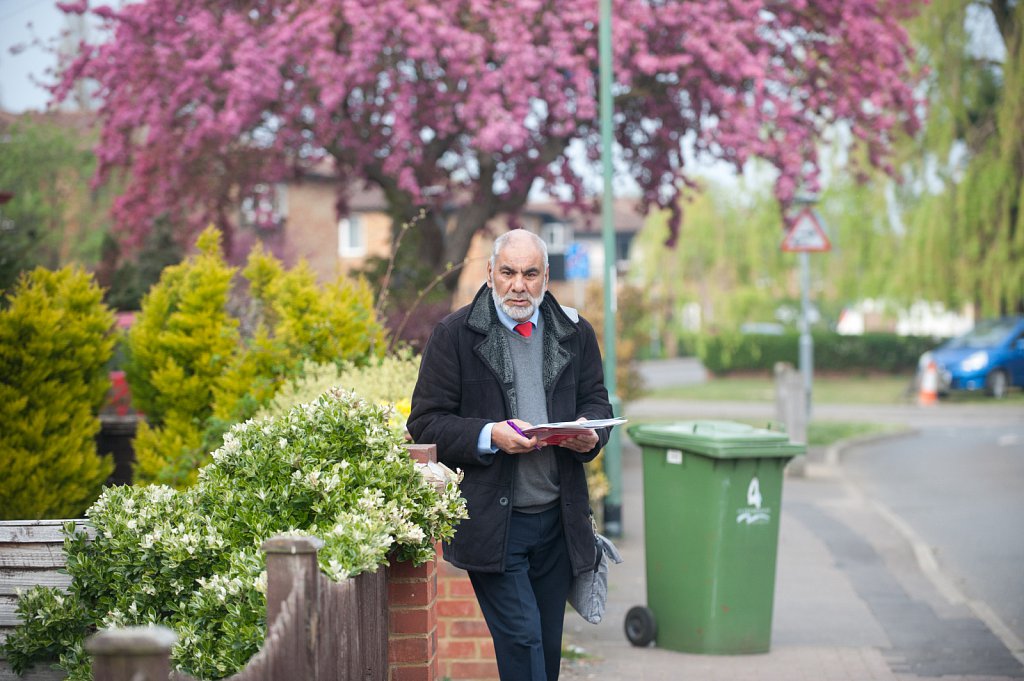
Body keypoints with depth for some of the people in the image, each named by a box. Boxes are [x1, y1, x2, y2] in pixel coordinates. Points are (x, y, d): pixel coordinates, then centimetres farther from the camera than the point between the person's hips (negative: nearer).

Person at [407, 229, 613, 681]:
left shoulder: (575, 332, 9)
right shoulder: (454, 334, -2)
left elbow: (596, 402, 17)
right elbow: (426, 423, -4)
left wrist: (590, 433, -8)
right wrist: (488, 436, -20)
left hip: (558, 520, 4)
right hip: (492, 521, -4)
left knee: (548, 645, 11)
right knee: (521, 639, -11)